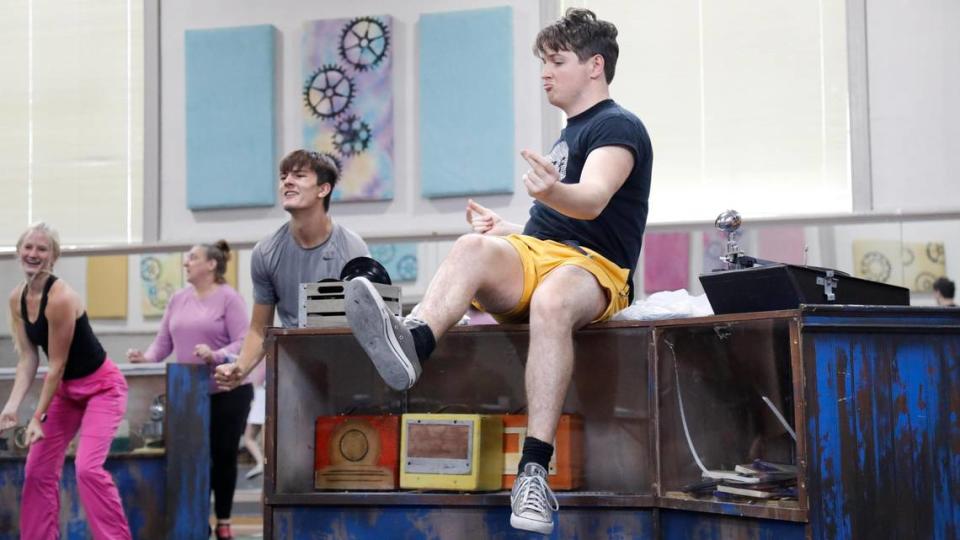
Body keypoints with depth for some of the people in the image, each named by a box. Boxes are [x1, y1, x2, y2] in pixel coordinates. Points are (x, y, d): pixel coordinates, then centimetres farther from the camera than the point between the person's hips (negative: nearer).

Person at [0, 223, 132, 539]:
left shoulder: (60, 298, -27)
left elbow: (57, 364, -23)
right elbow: (28, 358, -2)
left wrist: (38, 417, -18)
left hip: (102, 387, -8)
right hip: (65, 388, 8)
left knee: (88, 468, -21)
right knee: (39, 470, 7)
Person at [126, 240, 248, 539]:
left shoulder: (229, 298, -7)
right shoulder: (178, 299, 9)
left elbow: (243, 342, -14)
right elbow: (164, 341, 7)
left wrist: (216, 356, -30)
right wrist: (147, 358, -12)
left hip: (228, 391, -4)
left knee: (224, 455, 5)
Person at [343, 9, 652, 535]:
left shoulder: (618, 127, 1)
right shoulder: (568, 133, 28)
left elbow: (592, 201, -20)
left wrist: (553, 192, -41)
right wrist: (504, 228, 27)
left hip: (592, 267, -6)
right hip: (533, 254, 6)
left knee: (551, 302, -41)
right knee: (473, 246, -28)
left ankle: (533, 472, -45)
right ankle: (410, 343, -58)